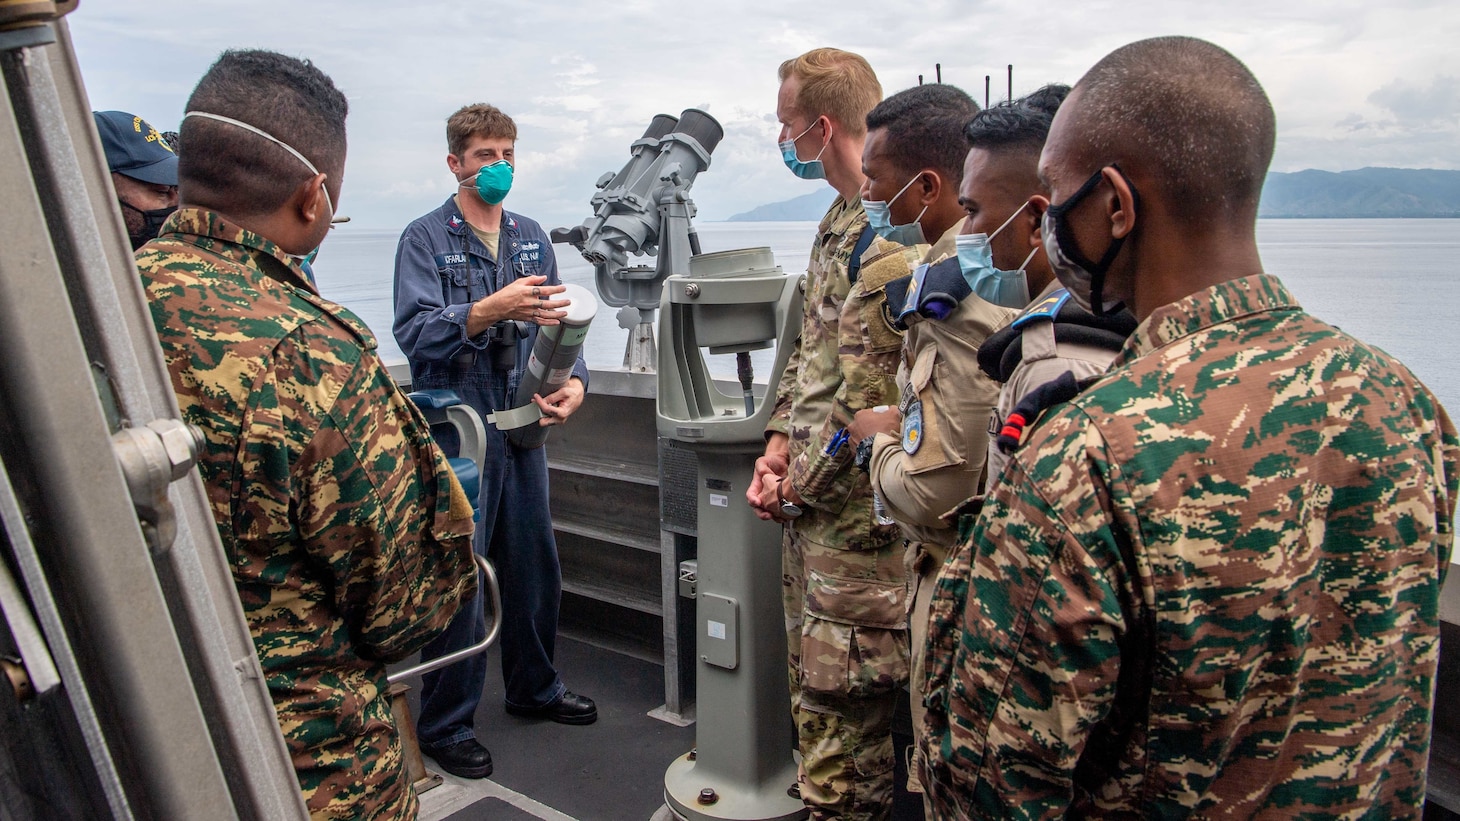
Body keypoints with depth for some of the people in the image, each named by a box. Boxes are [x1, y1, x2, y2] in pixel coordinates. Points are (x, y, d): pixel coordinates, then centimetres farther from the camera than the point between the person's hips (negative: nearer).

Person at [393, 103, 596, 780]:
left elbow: (556, 323, 10)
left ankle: (534, 688, 35)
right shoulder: (424, 239, -4)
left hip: (522, 427, 6)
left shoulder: (531, 237, 12)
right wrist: (491, 310, -31)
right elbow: (415, 333, -17)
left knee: (535, 566, 15)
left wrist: (574, 381, -8)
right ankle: (444, 725, 18)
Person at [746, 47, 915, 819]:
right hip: (813, 496, 10)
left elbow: (870, 392, -21)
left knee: (841, 700, 3)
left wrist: (802, 482, -11)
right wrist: (779, 448, 7)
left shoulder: (889, 233, -18)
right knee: (812, 678, 21)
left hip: (853, 504, -10)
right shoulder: (841, 219, 14)